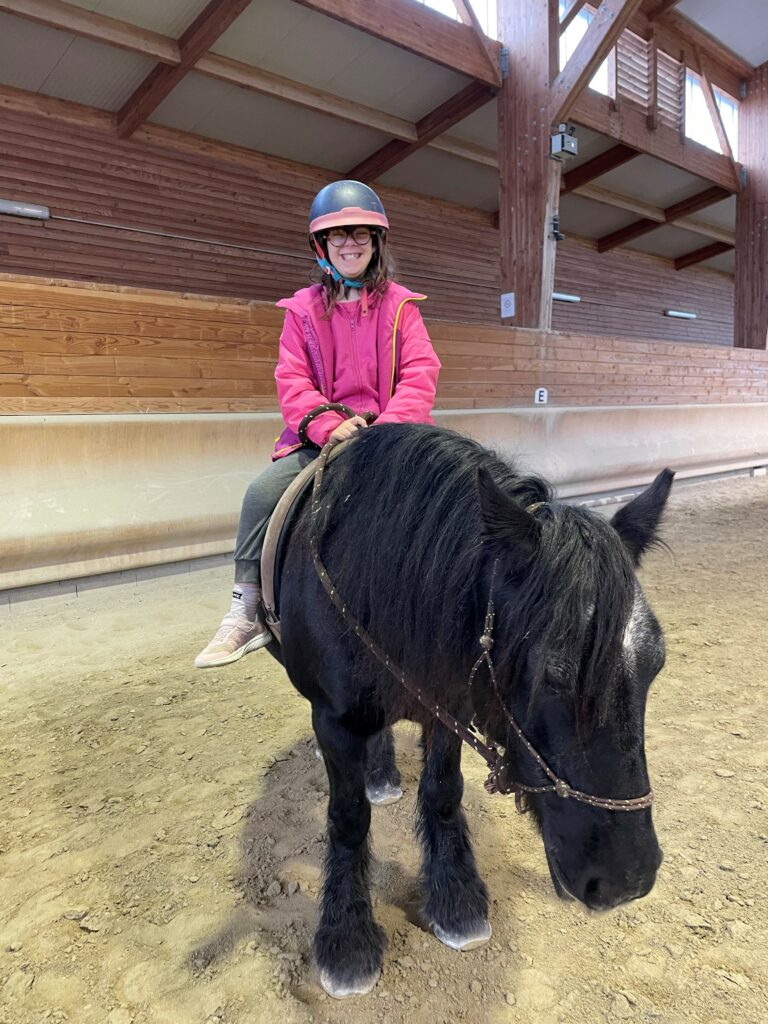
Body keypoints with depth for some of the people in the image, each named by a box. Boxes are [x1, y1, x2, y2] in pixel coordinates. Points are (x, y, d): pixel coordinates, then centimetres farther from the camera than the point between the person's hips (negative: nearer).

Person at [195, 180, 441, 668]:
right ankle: (248, 612, -7)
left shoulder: (399, 306, 6)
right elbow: (292, 381, 0)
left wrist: (388, 428, -22)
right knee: (264, 491, -19)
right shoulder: (304, 310, 9)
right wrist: (332, 426, -18)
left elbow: (420, 375, -4)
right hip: (322, 433, 1)